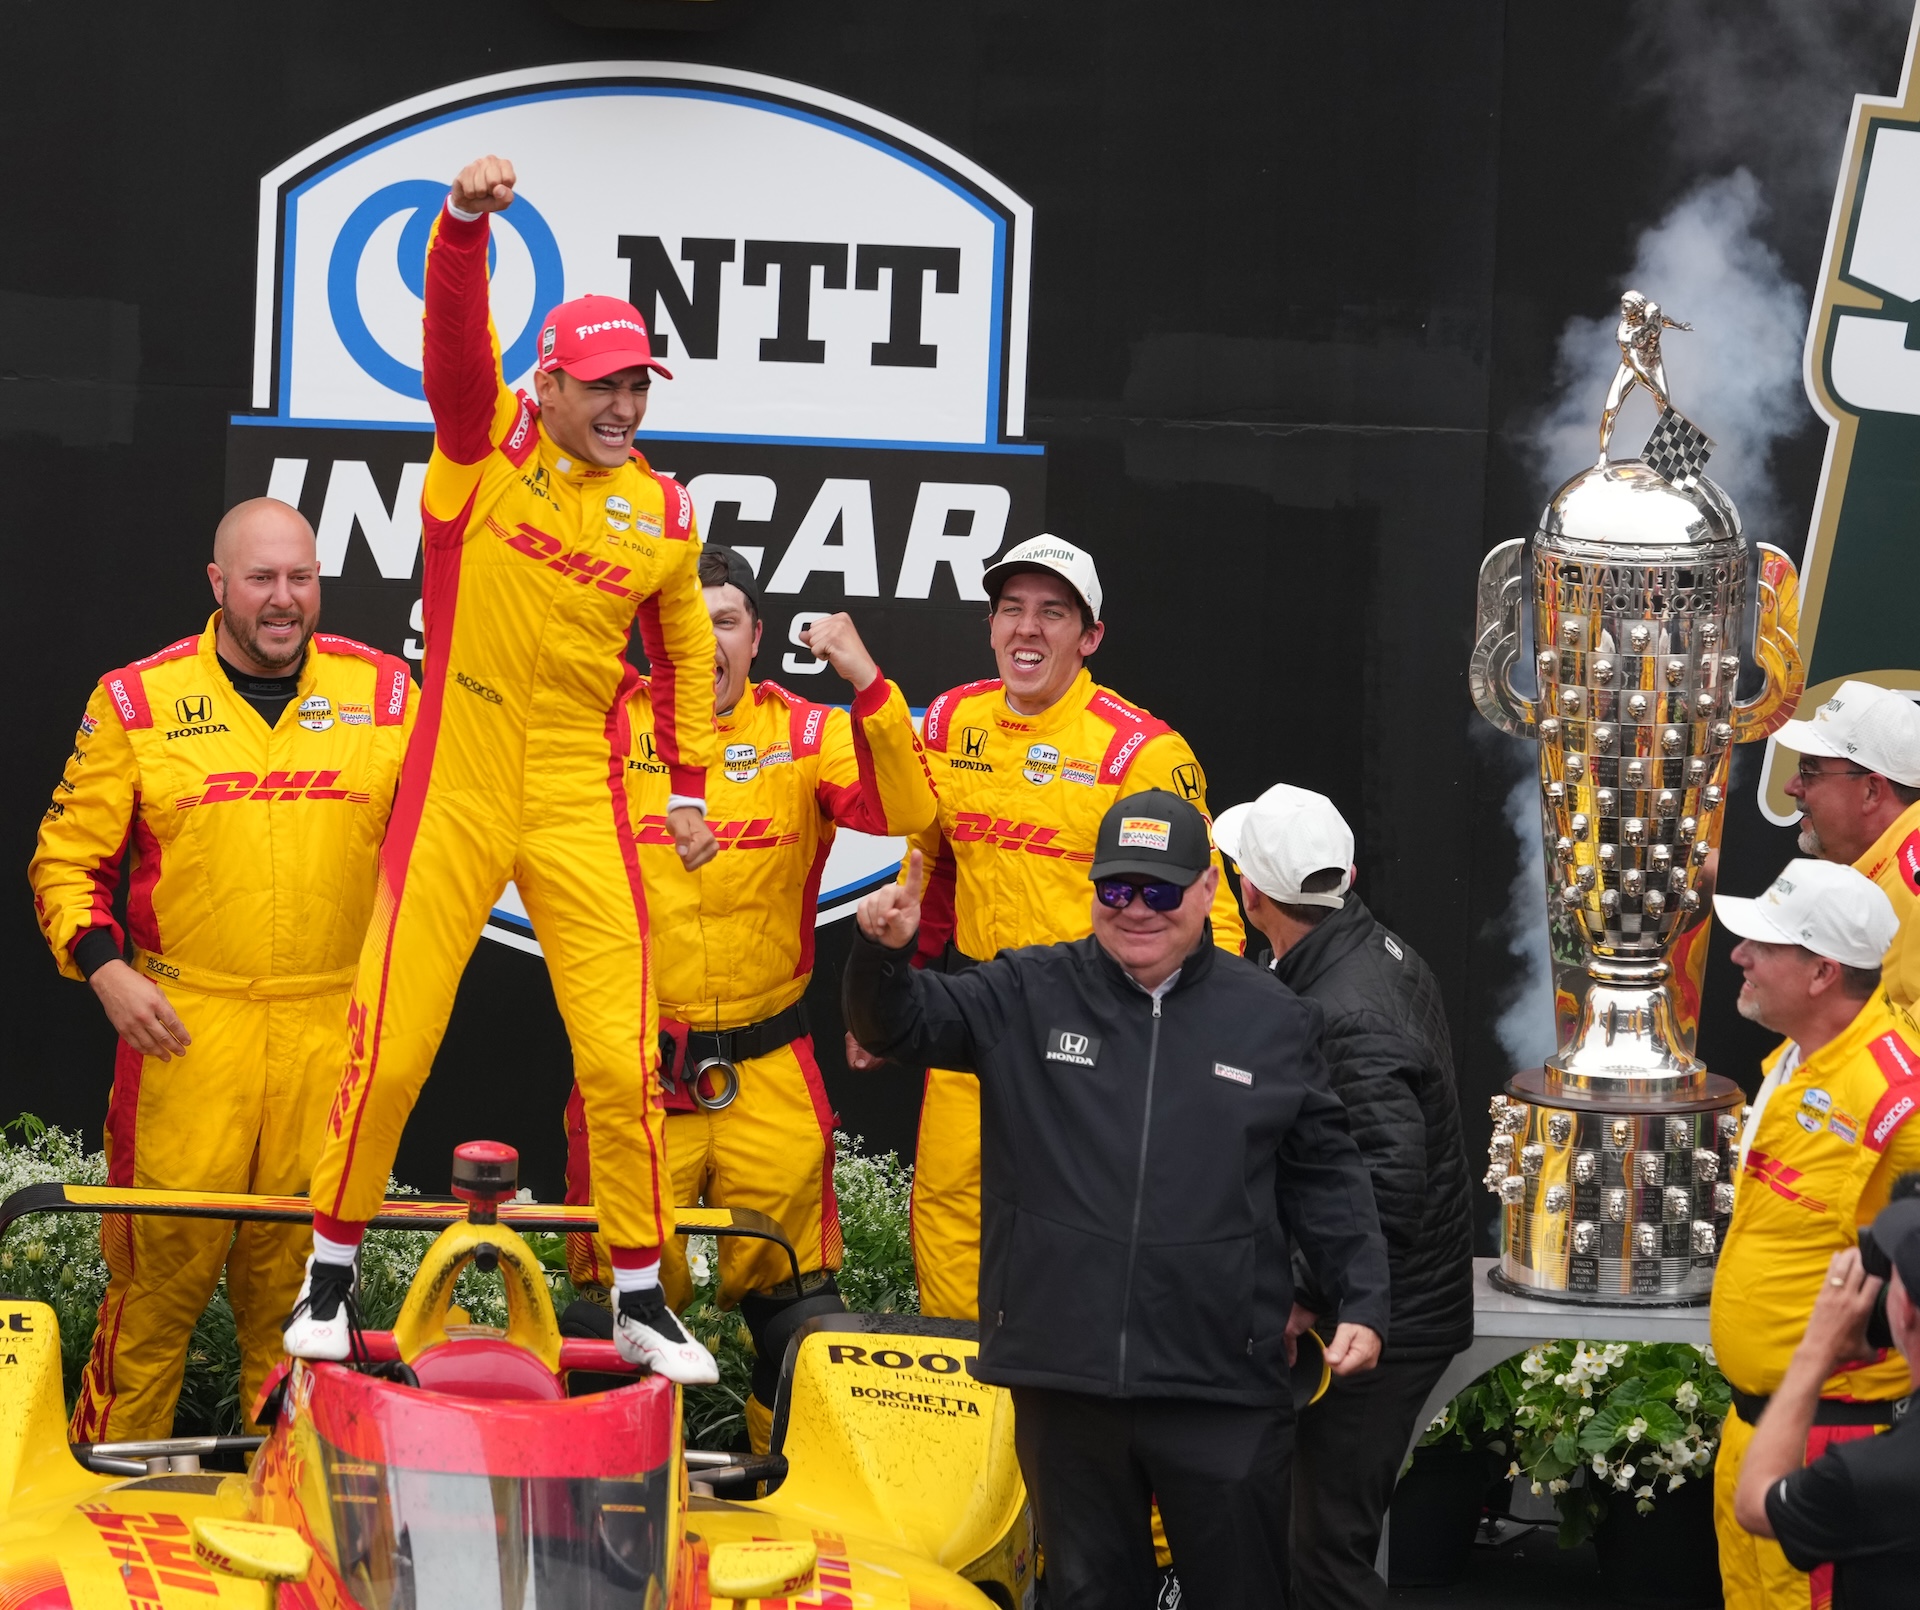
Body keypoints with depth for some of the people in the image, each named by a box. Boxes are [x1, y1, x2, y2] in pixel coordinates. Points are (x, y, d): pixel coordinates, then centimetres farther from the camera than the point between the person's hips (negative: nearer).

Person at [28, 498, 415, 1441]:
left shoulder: (383, 691, 8)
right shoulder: (138, 701, 3)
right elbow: (67, 859, 7)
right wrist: (104, 968, -7)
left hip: (333, 1032, 2)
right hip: (185, 1026, -2)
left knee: (299, 1259, 5)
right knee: (162, 1255, -4)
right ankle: (110, 1459, 7)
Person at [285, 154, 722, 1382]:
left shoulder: (661, 514, 4)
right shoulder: (487, 440, -3)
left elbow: (685, 652, 19)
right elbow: (457, 330, -21)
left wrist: (690, 789, 17)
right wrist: (466, 224, -39)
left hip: (585, 803, 2)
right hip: (459, 788, -2)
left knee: (621, 1052, -3)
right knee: (391, 1049, 0)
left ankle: (641, 1299, 9)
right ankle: (332, 1273, 17)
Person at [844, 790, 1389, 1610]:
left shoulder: (1274, 1020, 5)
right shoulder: (1027, 996, 4)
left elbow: (1325, 1179, 10)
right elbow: (899, 1023, 0)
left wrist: (1361, 1301, 2)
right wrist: (883, 953, -21)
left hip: (1222, 1387, -1)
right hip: (1064, 1373, 1)